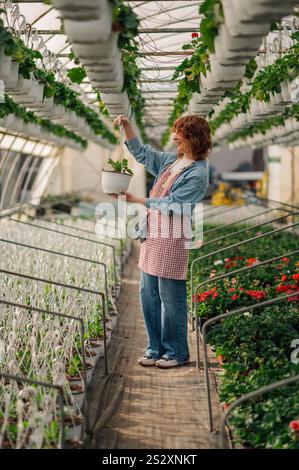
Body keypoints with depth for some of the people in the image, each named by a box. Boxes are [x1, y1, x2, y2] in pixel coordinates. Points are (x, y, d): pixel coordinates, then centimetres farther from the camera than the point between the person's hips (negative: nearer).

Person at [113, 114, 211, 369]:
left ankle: (177, 352, 15)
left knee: (171, 298, 0)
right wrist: (127, 127, 9)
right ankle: (156, 348, 24)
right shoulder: (171, 159, 12)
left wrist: (135, 199, -17)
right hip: (153, 234, 9)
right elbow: (142, 153, 22)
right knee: (148, 294, 12)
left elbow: (170, 204, -18)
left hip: (173, 239, -8)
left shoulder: (198, 174, -13)